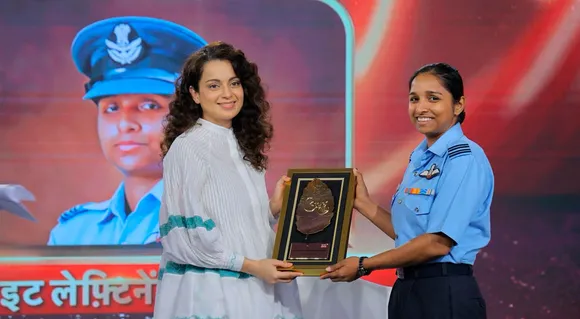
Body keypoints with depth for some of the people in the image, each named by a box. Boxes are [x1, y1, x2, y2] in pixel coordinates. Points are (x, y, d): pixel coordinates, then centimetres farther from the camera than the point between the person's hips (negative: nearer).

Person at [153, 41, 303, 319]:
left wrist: (274, 207, 0)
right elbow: (189, 233, -15)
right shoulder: (188, 147, -10)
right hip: (209, 294, -7)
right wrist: (252, 266, -16)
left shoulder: (243, 146, 12)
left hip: (254, 289, 7)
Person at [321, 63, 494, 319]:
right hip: (407, 290, 8)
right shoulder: (419, 157, 13)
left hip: (445, 295, -8)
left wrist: (364, 265, -13)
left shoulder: (464, 159, -13)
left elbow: (439, 242, -19)